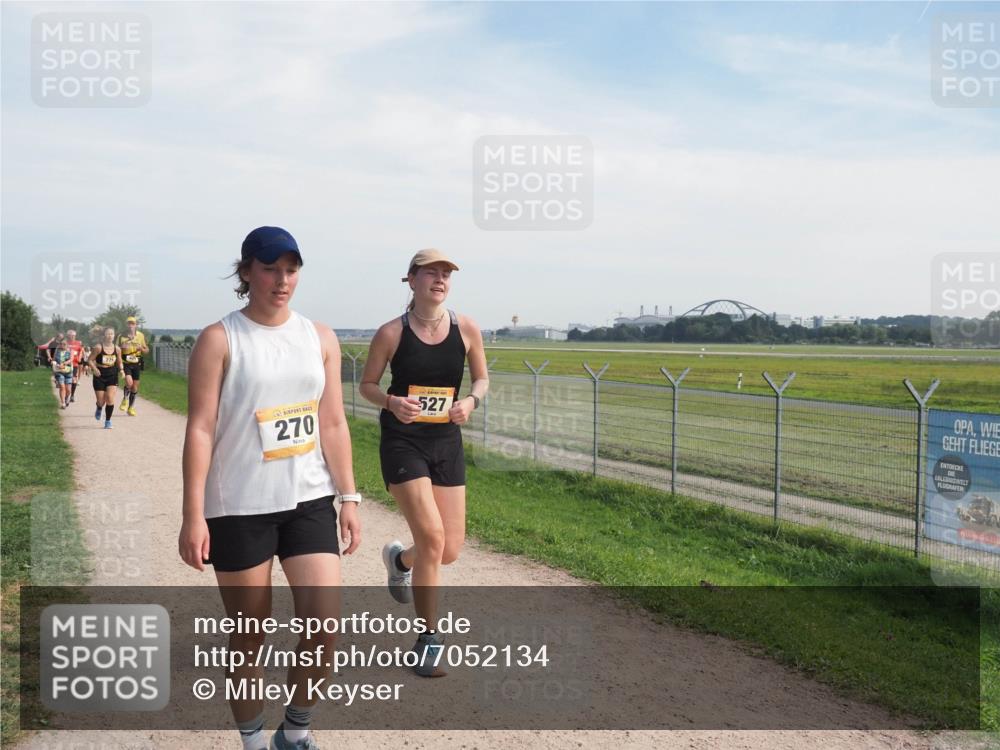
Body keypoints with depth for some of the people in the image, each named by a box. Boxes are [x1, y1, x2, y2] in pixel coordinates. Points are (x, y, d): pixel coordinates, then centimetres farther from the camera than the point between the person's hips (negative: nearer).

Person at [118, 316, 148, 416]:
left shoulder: (140, 335, 4)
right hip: (126, 363, -2)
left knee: (135, 386, 6)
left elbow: (146, 350, 12)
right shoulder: (121, 336, 0)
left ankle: (131, 408, 21)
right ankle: (125, 399, 7)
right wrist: (121, 347, -15)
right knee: (129, 382, -23)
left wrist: (141, 348, -11)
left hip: (136, 364, 2)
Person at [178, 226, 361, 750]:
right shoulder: (219, 339, -6)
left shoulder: (320, 338, 6)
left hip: (310, 501, 3)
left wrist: (348, 497, 6)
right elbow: (200, 430, -10)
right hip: (240, 509, -3)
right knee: (249, 639, 8)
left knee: (325, 625, -4)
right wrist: (193, 516, -14)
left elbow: (333, 425, 9)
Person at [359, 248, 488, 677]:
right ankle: (428, 640, 5)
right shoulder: (391, 333, -7)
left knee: (450, 550, 5)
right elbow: (366, 385, 2)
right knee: (432, 537, -15)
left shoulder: (466, 329, -1)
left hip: (447, 443, 4)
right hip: (402, 443, -3)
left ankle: (399, 558, 42)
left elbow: (482, 379, 11)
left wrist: (472, 400, -11)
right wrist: (391, 402, -19)